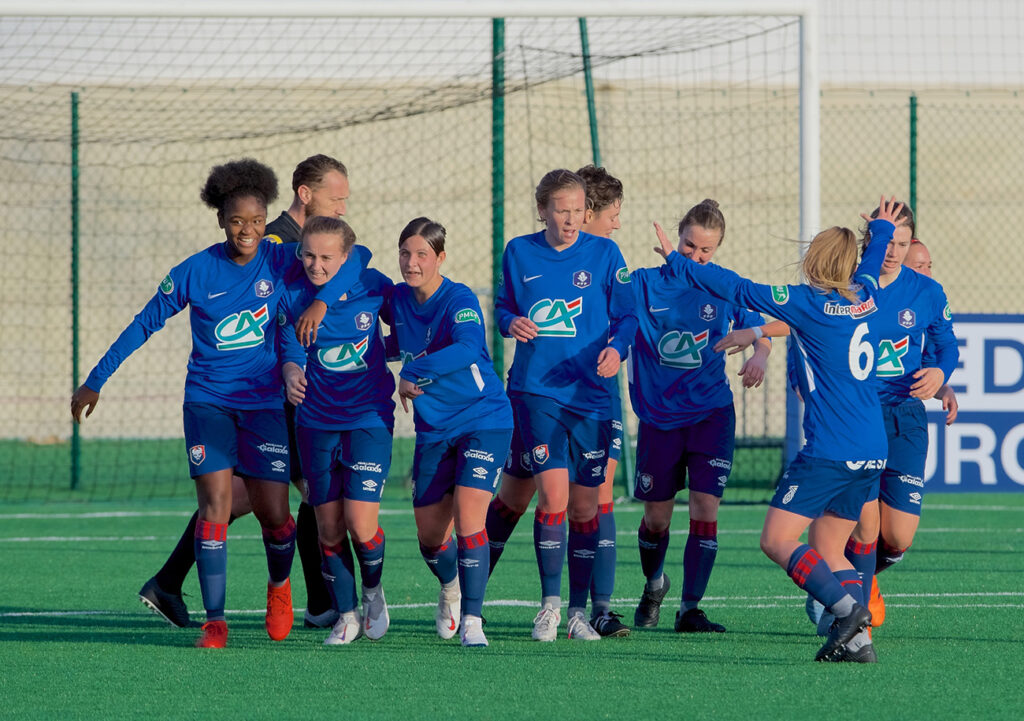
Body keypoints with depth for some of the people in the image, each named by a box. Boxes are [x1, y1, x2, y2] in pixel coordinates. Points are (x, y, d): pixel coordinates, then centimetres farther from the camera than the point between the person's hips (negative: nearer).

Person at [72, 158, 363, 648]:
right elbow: (144, 325, 3)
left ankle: (279, 585, 33)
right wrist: (95, 382, 5)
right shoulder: (194, 272, -6)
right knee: (215, 501, -15)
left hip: (265, 401, 1)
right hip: (208, 400, -1)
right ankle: (214, 622, -13)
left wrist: (320, 301, -24)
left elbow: (347, 264, -5)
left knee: (273, 514, 0)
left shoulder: (279, 260, -4)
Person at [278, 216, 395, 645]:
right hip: (316, 423, 2)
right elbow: (290, 352, -4)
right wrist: (292, 374, -25)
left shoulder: (374, 287, -8)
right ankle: (346, 615, 20)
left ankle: (373, 592, 18)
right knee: (328, 526, 3)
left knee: (360, 522, -12)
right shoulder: (294, 297, -5)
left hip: (369, 418, -2)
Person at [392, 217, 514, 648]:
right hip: (433, 431, 6)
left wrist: (412, 374, -37)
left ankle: (471, 620, -15)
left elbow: (467, 347, -38)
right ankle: (451, 588, 43)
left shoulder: (460, 300, -18)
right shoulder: (398, 299, 2)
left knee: (468, 517, -20)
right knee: (429, 535, 10)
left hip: (483, 422, -6)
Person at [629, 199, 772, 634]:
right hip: (658, 415, 0)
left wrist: (759, 355, -23)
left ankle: (690, 609, -3)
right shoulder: (645, 284, -3)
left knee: (705, 508, -11)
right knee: (656, 516, 7)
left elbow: (759, 332, 0)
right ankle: (654, 586, 37)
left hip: (710, 414, 0)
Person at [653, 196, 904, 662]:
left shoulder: (808, 303, -8)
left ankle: (846, 607, -24)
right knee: (828, 552, 13)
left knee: (777, 540, -6)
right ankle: (857, 638, -4)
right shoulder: (865, 296, 10)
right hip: (872, 452, 7)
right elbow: (873, 260, 35)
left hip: (829, 450, -7)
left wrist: (677, 264, 11)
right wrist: (882, 228, 57)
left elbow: (738, 290, -1)